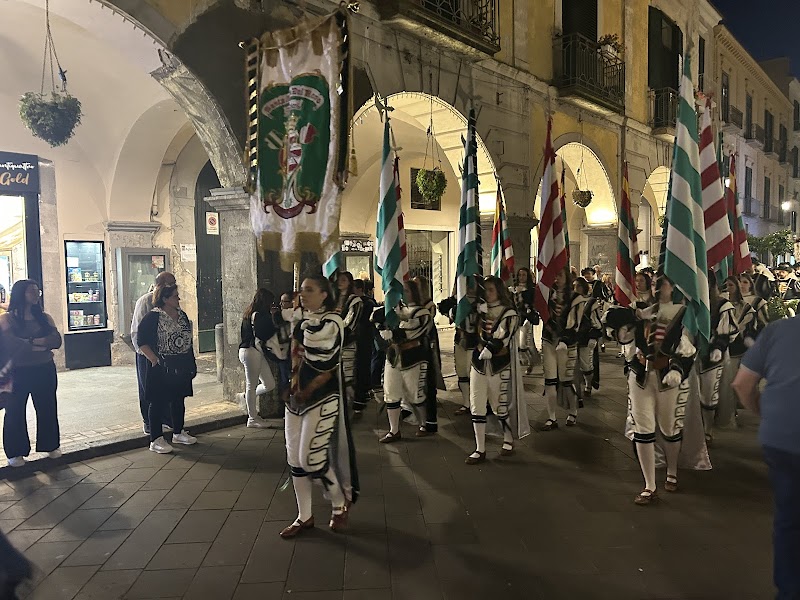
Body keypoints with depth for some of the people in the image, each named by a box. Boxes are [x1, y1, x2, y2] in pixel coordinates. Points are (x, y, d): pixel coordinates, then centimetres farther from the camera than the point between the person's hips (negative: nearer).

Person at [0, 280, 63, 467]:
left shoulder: (44, 317, 6)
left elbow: (57, 341, -8)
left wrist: (29, 342, -19)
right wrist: (42, 344, -13)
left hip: (45, 370, 3)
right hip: (18, 372, -3)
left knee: (47, 409, 9)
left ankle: (50, 445, 23)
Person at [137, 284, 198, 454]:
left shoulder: (182, 315, 9)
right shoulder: (153, 317, -11)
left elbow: (188, 340, 16)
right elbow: (142, 342, -13)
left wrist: (192, 363, 14)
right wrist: (155, 360, -20)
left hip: (181, 368, 7)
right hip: (162, 368, -7)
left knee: (178, 400, 15)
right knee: (158, 402, 0)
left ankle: (178, 433, 29)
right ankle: (156, 440, 8)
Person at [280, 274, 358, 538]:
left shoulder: (331, 323, -11)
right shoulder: (300, 319, 9)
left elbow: (327, 367, -14)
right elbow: (295, 352, 11)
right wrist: (294, 379, -2)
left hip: (322, 397, -7)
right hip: (295, 395, 7)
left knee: (311, 458, -6)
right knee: (295, 457, 8)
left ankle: (340, 505, 18)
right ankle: (304, 516, 22)